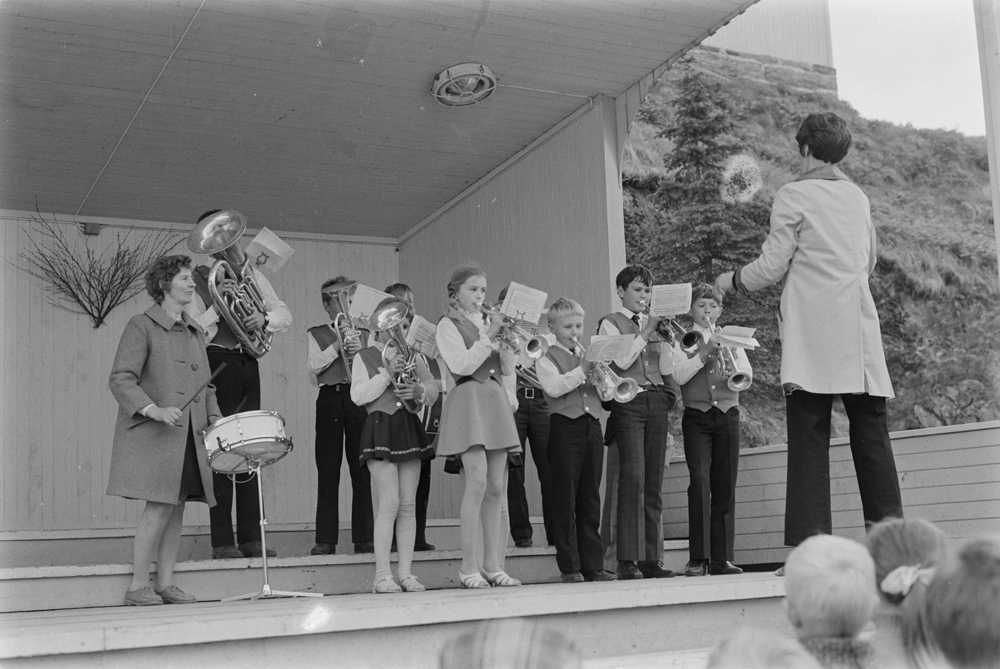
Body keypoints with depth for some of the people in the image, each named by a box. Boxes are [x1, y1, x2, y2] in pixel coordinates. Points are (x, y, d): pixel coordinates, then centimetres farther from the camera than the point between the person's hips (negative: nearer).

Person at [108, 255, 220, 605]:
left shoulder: (195, 332, 18)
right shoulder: (142, 326, -4)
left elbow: (205, 385, 23)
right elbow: (120, 380, -11)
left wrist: (215, 418, 6)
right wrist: (154, 410, -24)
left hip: (189, 435, 7)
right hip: (152, 433, -7)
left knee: (177, 506, 6)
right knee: (159, 507, -11)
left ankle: (165, 583, 13)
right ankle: (138, 586, -1)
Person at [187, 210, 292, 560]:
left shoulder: (250, 273, 17)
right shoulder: (196, 278, 1)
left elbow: (285, 315, 12)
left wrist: (265, 318, -9)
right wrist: (218, 304, -20)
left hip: (248, 363, 5)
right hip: (218, 363, -5)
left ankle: (250, 538, 8)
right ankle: (222, 541, -4)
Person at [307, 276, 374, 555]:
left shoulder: (363, 333, 18)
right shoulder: (316, 334, 14)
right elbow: (313, 367, -1)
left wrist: (361, 351, -9)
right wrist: (337, 346, -10)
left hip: (359, 399, 1)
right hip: (330, 398, -1)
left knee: (361, 470, -2)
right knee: (328, 471, -3)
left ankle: (364, 539, 2)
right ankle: (325, 540, -1)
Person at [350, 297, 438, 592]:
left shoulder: (411, 357, 15)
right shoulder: (365, 357, 3)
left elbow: (434, 390, 13)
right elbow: (357, 396, -9)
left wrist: (419, 391, -8)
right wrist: (387, 375, -15)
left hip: (409, 427, 5)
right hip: (381, 427, -5)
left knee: (408, 504, 3)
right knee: (390, 503, -11)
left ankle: (405, 573, 7)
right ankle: (382, 575, -7)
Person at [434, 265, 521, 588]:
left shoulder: (490, 322, 19)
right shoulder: (448, 325, 2)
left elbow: (508, 368, 19)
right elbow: (461, 365, -13)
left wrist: (507, 341, 2)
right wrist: (489, 337, -14)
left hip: (497, 400, 6)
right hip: (468, 399, -6)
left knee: (497, 487, 3)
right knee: (477, 482, -14)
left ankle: (492, 565, 9)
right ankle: (468, 567, -9)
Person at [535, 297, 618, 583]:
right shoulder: (547, 357, 2)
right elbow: (553, 387, -16)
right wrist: (581, 371, -21)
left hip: (592, 426, 5)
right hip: (565, 428, -5)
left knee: (590, 499, 7)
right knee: (566, 499, -2)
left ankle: (593, 565, 12)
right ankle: (570, 567, 3)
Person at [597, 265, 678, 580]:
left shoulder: (654, 322, 18)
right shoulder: (610, 323, 5)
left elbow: (666, 368, 11)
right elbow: (622, 359, -10)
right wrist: (646, 332, -10)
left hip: (657, 402, 5)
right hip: (628, 402, -5)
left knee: (653, 483, 3)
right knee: (633, 479, -13)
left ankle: (651, 559, 6)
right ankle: (627, 560, -12)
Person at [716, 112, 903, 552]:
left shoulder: (793, 196, -2)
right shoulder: (858, 197, 15)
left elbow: (771, 267, -4)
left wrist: (732, 281, 13)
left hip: (812, 331, -5)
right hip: (859, 330, 5)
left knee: (810, 436, -6)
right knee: (871, 432, 5)